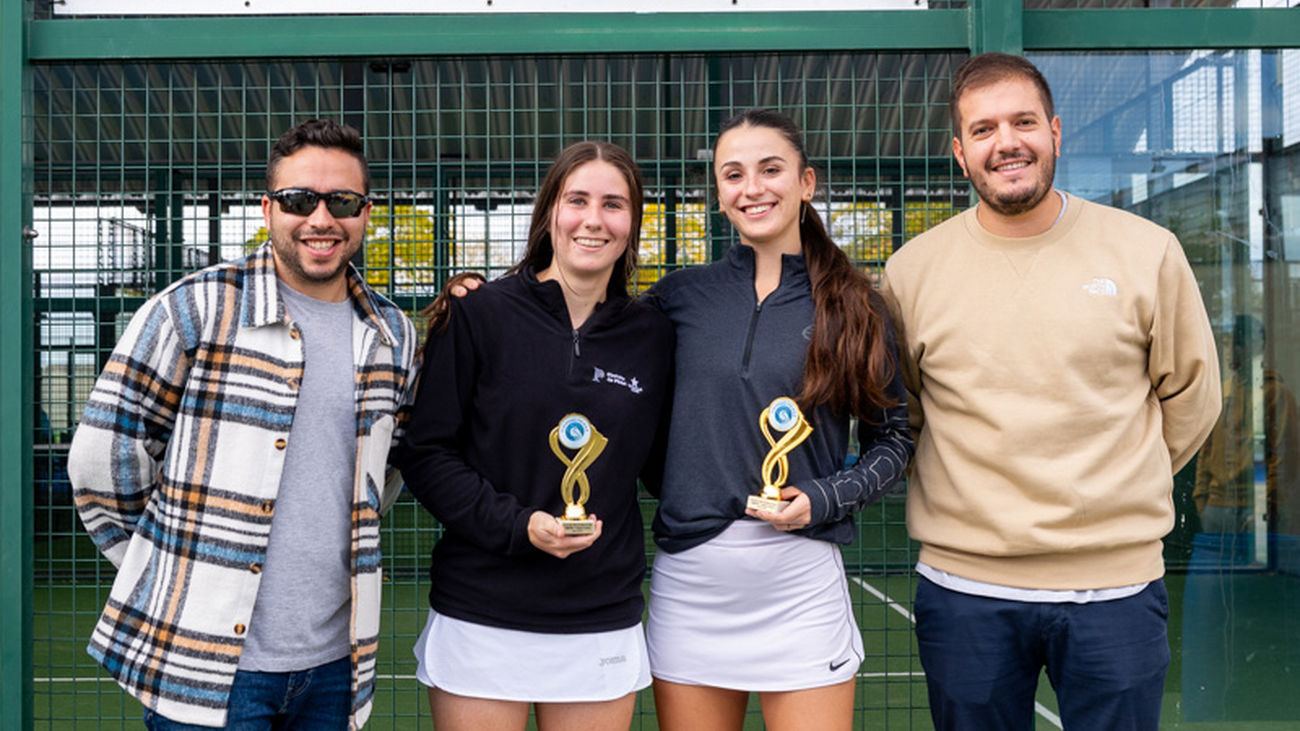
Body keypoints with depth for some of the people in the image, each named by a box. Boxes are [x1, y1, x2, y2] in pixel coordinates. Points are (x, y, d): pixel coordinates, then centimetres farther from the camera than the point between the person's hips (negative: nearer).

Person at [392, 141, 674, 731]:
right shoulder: (479, 317, -4)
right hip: (481, 620, -2)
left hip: (602, 625, 3)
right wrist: (516, 524, -15)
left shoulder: (651, 336, 5)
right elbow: (426, 455, -4)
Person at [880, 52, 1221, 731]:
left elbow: (1191, 393, 10)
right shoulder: (911, 271, -1)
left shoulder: (1147, 252, -1)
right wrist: (973, 494, 5)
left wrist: (1111, 484, 7)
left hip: (1116, 581, 0)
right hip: (964, 585, 1)